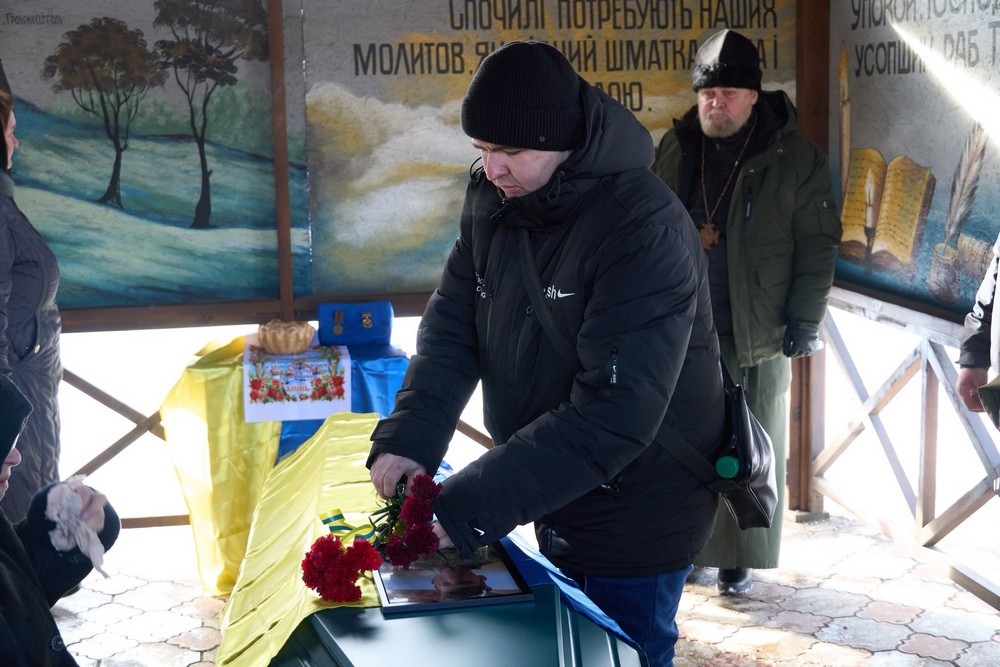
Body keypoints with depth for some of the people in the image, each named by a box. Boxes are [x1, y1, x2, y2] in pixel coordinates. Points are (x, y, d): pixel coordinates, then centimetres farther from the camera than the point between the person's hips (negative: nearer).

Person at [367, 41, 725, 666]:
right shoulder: (495, 199, -5)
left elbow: (611, 416, -34)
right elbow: (452, 326, -4)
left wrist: (469, 508, -35)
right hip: (557, 507, 7)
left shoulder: (646, 232, -30)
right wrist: (407, 439, -21)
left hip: (636, 516, -7)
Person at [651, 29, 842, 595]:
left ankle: (743, 559, 18)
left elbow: (818, 245, -4)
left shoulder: (795, 158, -6)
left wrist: (804, 321, -8)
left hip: (758, 335, -3)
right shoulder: (676, 149, 6)